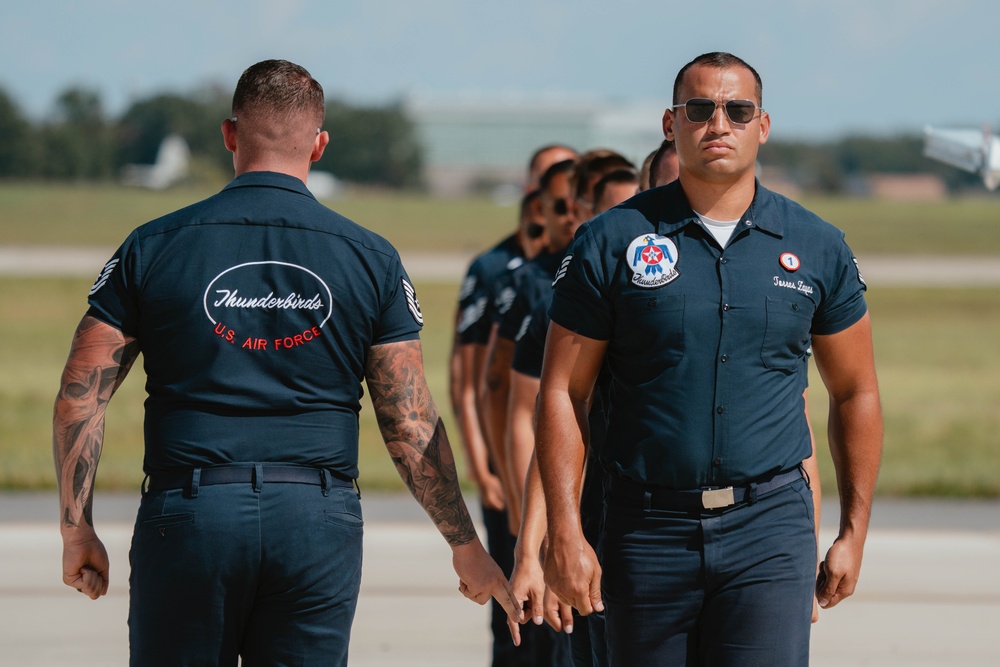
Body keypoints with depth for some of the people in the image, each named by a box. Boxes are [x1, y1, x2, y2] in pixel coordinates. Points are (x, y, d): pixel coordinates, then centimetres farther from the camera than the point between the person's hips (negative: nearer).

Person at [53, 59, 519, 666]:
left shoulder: (153, 247, 3)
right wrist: (466, 545, 11)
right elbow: (411, 425, 2)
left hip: (188, 517, -1)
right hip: (318, 524, 1)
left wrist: (78, 530, 10)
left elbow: (80, 397, 2)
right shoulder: (371, 259, 4)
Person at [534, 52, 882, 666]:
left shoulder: (818, 247, 6)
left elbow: (855, 392, 15)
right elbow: (563, 392, 2)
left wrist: (854, 532, 12)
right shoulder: (613, 242, 1)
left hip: (769, 527, 0)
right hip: (649, 524, 1)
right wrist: (564, 533, -6)